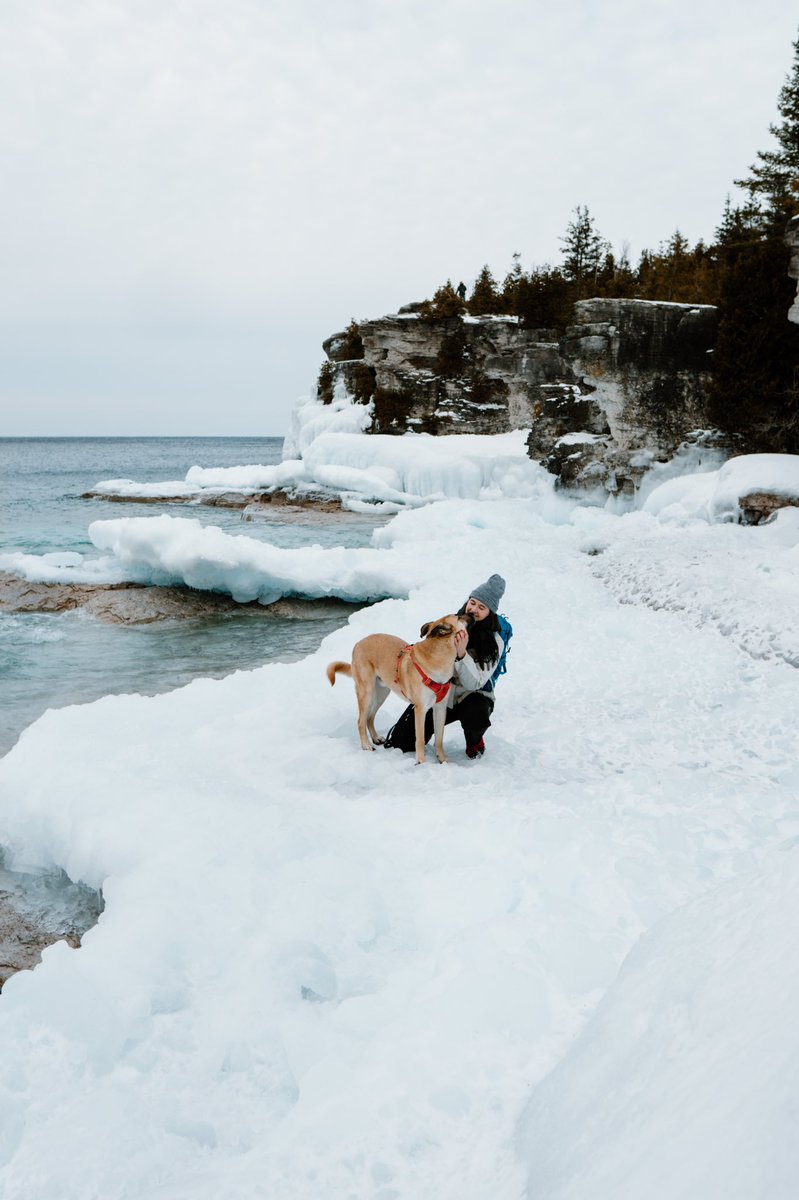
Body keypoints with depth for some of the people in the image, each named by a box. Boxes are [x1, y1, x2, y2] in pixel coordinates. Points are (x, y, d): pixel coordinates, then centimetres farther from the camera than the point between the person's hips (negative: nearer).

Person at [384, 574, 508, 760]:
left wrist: (461, 654, -33)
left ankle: (474, 740, -1)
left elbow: (474, 683, -20)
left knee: (475, 717, -39)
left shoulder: (494, 642, -12)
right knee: (400, 743, -12)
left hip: (472, 695, -2)